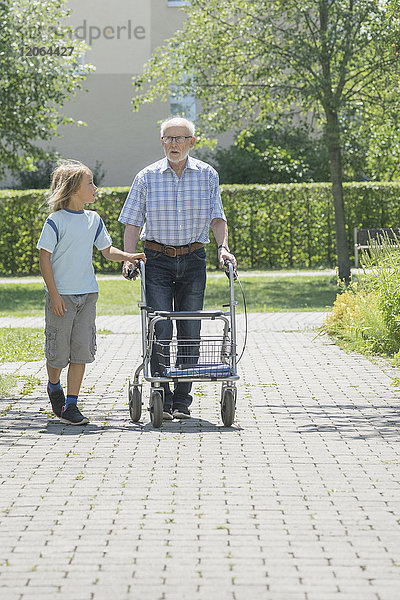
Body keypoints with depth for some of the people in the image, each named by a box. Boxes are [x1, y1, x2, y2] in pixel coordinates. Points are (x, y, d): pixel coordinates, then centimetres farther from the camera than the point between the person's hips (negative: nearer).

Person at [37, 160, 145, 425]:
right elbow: (44, 258, -8)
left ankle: (71, 405, 5)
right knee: (58, 350, 2)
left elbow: (107, 250, 17)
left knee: (82, 349, -1)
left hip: (87, 294, 5)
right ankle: (54, 386, 33)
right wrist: (54, 294, -13)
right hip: (61, 294, -5)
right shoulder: (56, 221, -9)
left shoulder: (93, 220, 8)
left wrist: (126, 256, -3)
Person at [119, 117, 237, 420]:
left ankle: (182, 400, 10)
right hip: (157, 259, -1)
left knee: (190, 331, 2)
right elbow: (133, 223, 4)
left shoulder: (208, 175, 4)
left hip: (193, 259, 1)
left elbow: (217, 217, 5)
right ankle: (162, 399, 0)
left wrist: (223, 247, -12)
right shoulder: (147, 177, 2)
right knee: (160, 330, -7)